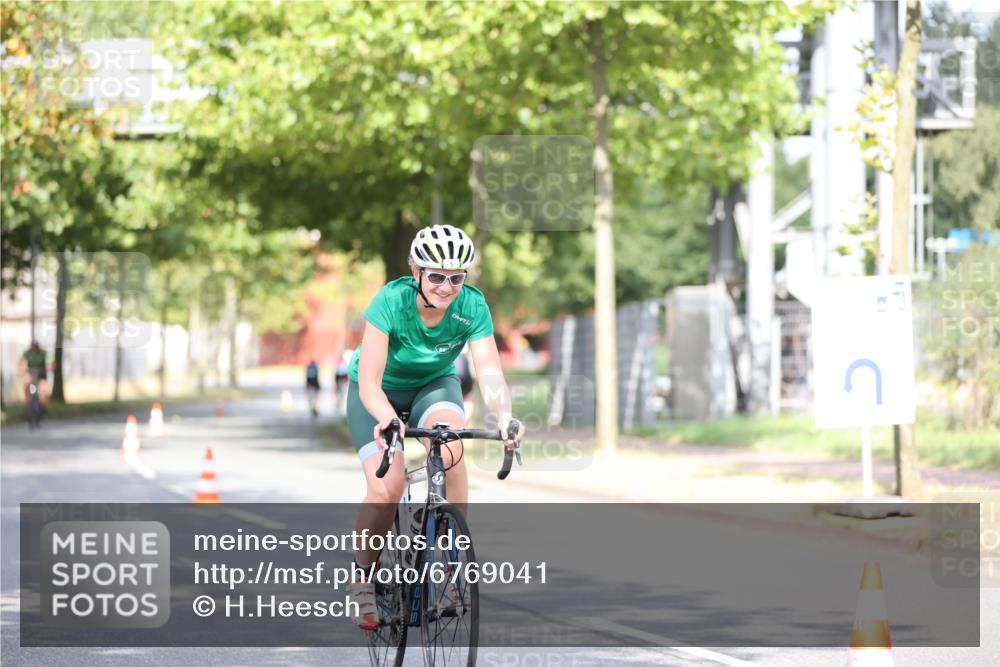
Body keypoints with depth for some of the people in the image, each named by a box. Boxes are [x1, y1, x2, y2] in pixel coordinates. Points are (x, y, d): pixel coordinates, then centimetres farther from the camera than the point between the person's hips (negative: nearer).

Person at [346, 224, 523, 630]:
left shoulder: (473, 308, -24)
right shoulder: (391, 301, -31)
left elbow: (490, 373, -30)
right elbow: (369, 383, -35)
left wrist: (503, 416, -50)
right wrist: (387, 419, -55)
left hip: (434, 384, 2)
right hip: (380, 391, -2)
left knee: (449, 446, -33)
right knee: (386, 488, -23)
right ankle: (363, 574, 2)